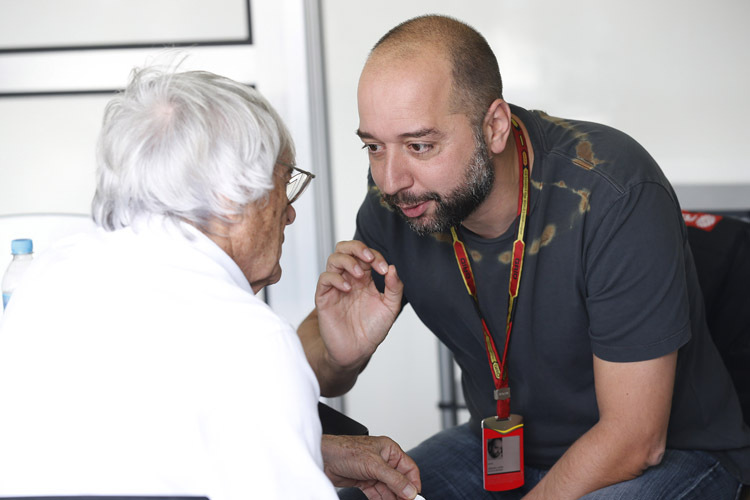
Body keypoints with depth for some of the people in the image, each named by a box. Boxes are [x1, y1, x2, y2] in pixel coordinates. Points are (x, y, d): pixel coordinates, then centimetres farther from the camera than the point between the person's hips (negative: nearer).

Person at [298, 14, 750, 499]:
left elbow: (633, 439, -25)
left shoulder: (616, 195, -29)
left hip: (669, 455, -4)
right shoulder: (398, 202, -12)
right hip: (501, 448, 4)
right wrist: (340, 355, -26)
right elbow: (317, 379, -2)